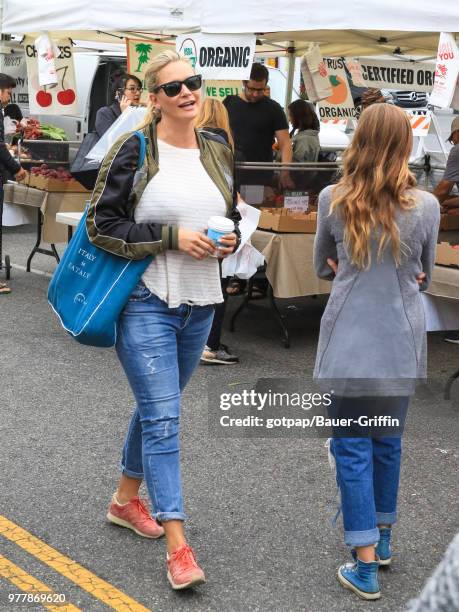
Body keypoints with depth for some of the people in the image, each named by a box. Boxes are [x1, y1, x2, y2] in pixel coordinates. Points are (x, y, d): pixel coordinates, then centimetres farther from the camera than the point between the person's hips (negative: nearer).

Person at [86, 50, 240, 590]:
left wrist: (231, 239, -4)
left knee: (157, 407, 19)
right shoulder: (134, 151, -10)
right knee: (162, 418, -7)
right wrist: (172, 236, -18)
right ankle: (177, 545, -2)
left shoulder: (218, 153, 7)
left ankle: (126, 498, 40)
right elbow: (101, 225, -11)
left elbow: (234, 216, 20)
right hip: (145, 305, -6)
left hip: (199, 304, 6)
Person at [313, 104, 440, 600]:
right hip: (400, 344, 2)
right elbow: (424, 277, 9)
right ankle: (382, 538, 35)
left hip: (348, 342, -2)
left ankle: (365, 567, 6)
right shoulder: (426, 206, -7)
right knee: (388, 441, 19)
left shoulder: (332, 199, -8)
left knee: (353, 447, 5)